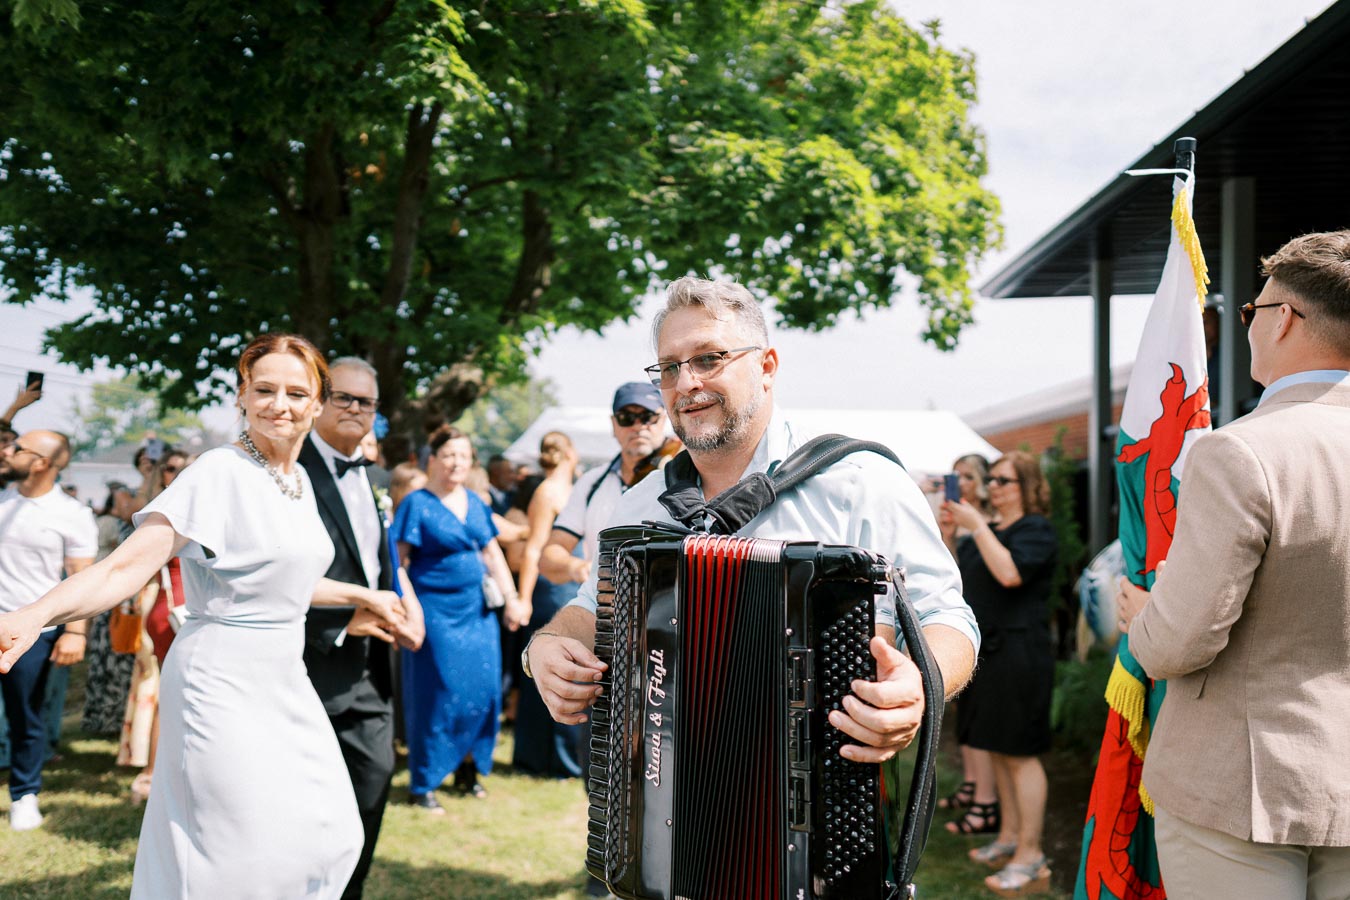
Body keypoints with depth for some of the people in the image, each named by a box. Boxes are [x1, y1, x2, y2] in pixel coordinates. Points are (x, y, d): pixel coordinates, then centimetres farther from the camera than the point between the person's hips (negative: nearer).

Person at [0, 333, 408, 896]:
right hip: (224, 685, -8)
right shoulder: (220, 474, -16)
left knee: (330, 839, 9)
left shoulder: (299, 480, 8)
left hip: (282, 681, 8)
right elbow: (126, 567, -25)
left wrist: (359, 595, 30)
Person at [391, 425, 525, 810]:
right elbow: (398, 561, -8)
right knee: (437, 695, -2)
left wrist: (511, 598, 7)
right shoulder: (416, 503, -5)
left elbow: (493, 554, 16)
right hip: (436, 611, -6)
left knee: (482, 690, 4)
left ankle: (468, 768, 22)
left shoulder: (475, 503, 12)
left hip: (477, 611, 6)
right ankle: (422, 785, 9)